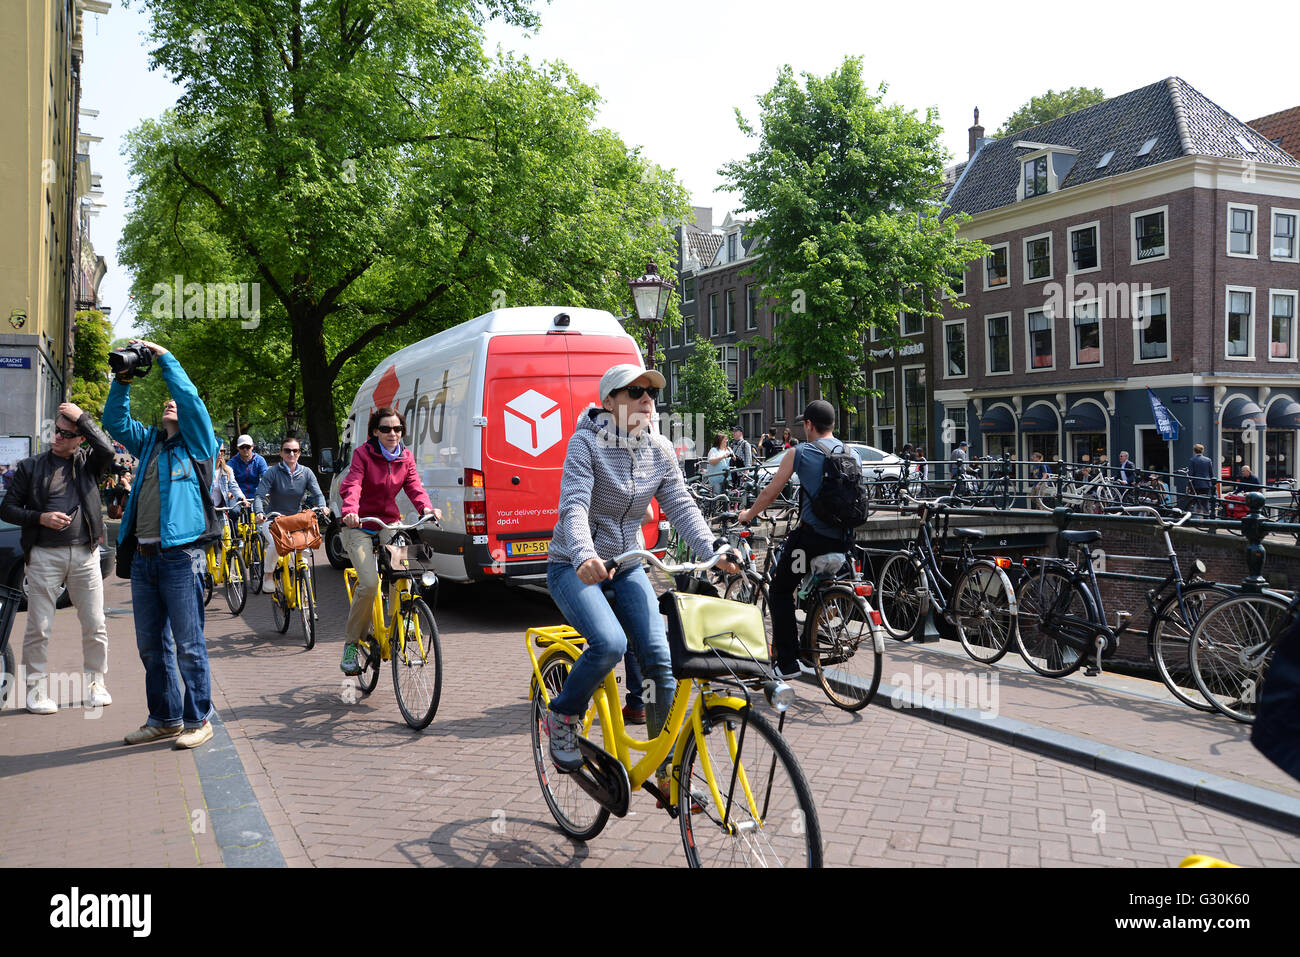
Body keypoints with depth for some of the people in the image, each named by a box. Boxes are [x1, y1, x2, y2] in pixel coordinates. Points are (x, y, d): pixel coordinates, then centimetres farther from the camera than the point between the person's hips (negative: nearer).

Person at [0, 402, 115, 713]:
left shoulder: (88, 462, 8)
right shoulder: (31, 466, 7)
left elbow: (107, 449, -15)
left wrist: (81, 416, -11)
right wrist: (40, 518, -10)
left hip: (85, 554, 1)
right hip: (45, 555, -1)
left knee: (95, 625, 4)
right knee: (39, 627, 0)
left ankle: (94, 683, 18)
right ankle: (36, 689, 13)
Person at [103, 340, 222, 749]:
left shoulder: (196, 441, 3)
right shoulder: (148, 442, 19)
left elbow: (190, 399, -10)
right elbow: (115, 420, 12)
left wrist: (163, 357, -6)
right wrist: (123, 379, 1)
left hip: (180, 556, -6)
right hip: (143, 557, 6)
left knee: (188, 645, -2)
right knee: (151, 645, 12)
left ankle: (198, 720, 8)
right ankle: (164, 718, 22)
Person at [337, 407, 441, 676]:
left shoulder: (406, 457, 6)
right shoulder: (363, 454, -8)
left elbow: (414, 486, -4)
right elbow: (351, 486, -21)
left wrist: (427, 507, -26)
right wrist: (350, 511, -42)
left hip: (389, 523, 4)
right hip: (360, 527, -4)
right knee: (369, 584, -20)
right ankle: (352, 644, -2)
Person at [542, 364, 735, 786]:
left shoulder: (659, 453, 2)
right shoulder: (587, 442, -15)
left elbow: (682, 506, -3)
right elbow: (574, 506, -27)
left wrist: (713, 549, -21)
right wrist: (584, 554, -46)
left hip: (625, 567, 5)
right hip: (575, 567, -5)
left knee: (659, 656, -10)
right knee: (610, 643, -30)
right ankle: (562, 717, -1)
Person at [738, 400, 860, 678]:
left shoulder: (800, 453, -2)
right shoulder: (852, 454, 11)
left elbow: (769, 492, 4)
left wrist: (748, 514, 22)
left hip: (812, 536, -6)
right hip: (844, 539, 6)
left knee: (780, 592, 7)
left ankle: (787, 662, 2)